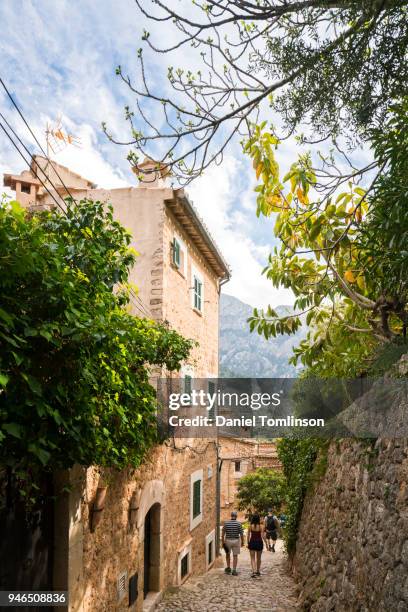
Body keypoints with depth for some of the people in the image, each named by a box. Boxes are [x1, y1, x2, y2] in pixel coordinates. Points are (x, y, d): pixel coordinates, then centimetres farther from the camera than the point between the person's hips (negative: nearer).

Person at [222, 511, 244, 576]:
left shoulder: (226, 523, -5)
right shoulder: (238, 523, -9)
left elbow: (223, 533, -3)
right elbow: (241, 534, -7)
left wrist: (223, 542, 3)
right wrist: (242, 542, 4)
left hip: (228, 540, 1)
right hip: (236, 541, -1)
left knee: (228, 554, 22)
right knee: (235, 556, 6)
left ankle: (228, 567, 18)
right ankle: (234, 570, 4)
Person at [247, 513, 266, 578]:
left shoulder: (250, 526, -5)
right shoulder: (261, 526, -8)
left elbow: (248, 535, -2)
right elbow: (263, 536, -10)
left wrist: (248, 543, 9)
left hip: (252, 542, 0)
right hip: (259, 542, 0)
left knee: (253, 558, 2)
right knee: (258, 558, 18)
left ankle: (254, 571, -15)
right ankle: (258, 571, 30)